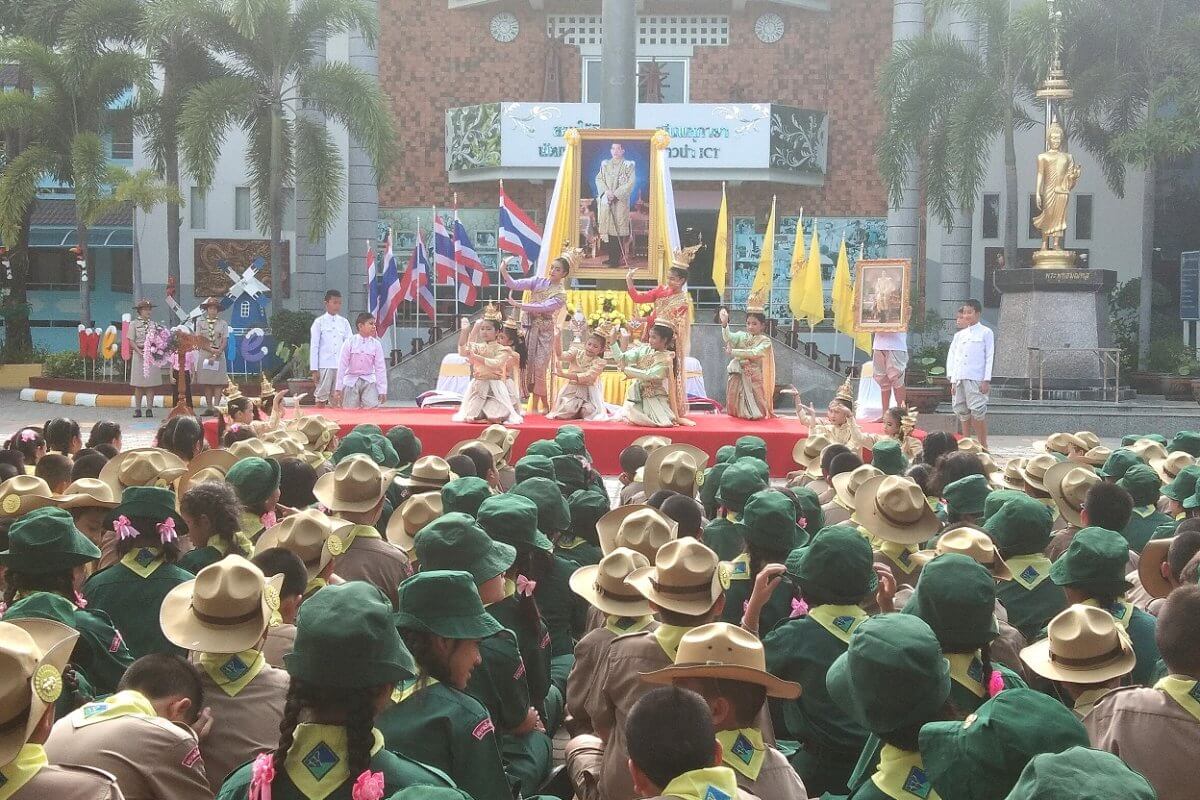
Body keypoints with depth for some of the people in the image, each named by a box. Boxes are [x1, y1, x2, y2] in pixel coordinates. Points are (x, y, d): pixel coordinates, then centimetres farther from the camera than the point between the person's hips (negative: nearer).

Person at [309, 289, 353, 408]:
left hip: (341, 366, 3)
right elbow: (314, 346, 0)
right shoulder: (319, 322, 1)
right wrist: (314, 369, -5)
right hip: (324, 365, -3)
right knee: (322, 397, -1)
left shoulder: (344, 322, 9)